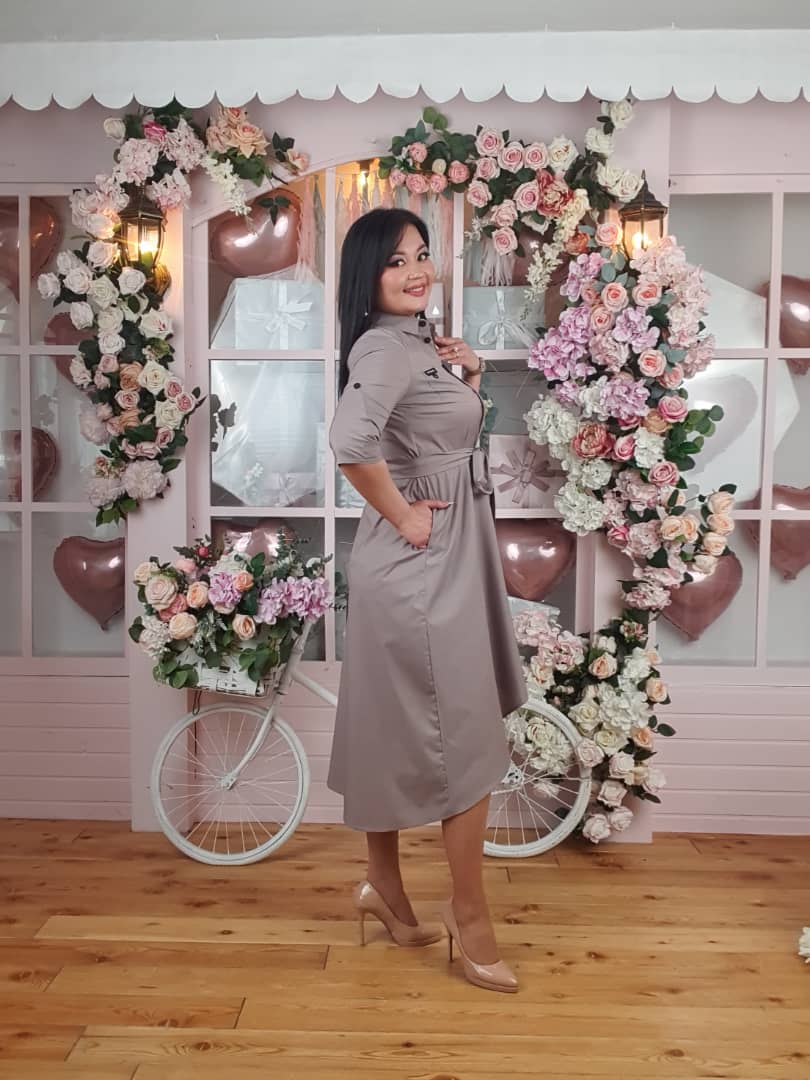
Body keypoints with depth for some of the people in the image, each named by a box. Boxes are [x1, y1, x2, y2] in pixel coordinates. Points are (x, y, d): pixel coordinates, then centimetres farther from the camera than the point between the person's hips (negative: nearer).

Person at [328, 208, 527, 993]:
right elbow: (350, 440, -35)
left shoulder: (417, 341, 15)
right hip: (422, 566, -9)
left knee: (393, 733, 17)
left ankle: (384, 888, 32)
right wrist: (401, 516, -22)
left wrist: (468, 381, 7)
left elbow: (448, 432, 25)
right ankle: (468, 915, 16)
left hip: (440, 560, 9)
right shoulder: (385, 347, -16)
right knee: (467, 742, 0)